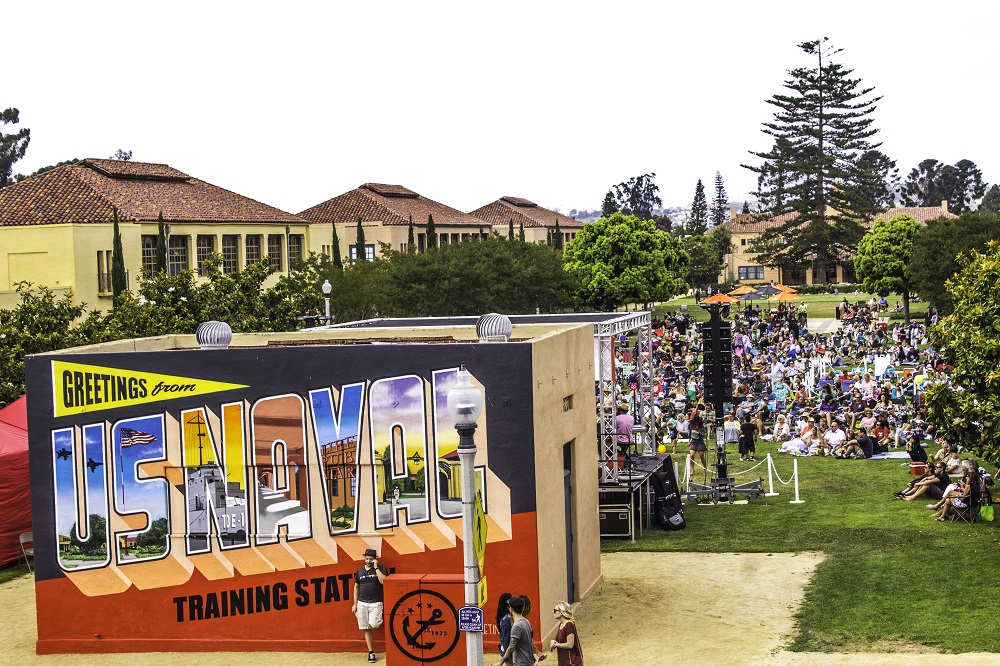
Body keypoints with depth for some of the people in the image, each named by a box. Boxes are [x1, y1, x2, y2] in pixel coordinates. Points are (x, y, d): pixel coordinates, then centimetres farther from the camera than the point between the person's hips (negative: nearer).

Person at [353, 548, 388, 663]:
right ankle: (371, 652, 11)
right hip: (362, 603, 3)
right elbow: (356, 587, 15)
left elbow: (383, 581, -17)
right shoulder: (359, 571, 10)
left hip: (375, 603, -3)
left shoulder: (380, 568, 0)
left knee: (374, 624, -21)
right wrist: (355, 604, 11)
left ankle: (379, 620, 15)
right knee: (366, 628, 3)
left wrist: (376, 567, -14)